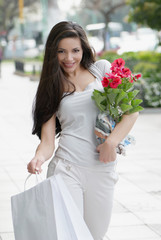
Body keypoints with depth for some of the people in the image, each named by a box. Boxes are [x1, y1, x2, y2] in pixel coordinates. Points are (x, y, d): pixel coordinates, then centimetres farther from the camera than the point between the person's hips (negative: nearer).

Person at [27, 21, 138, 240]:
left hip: (102, 170, 1)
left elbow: (131, 110, 2)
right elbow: (47, 141, 0)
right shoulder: (51, 89, 8)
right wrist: (38, 159, -22)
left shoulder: (102, 69, 8)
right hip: (67, 170, -1)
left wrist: (112, 142, -13)